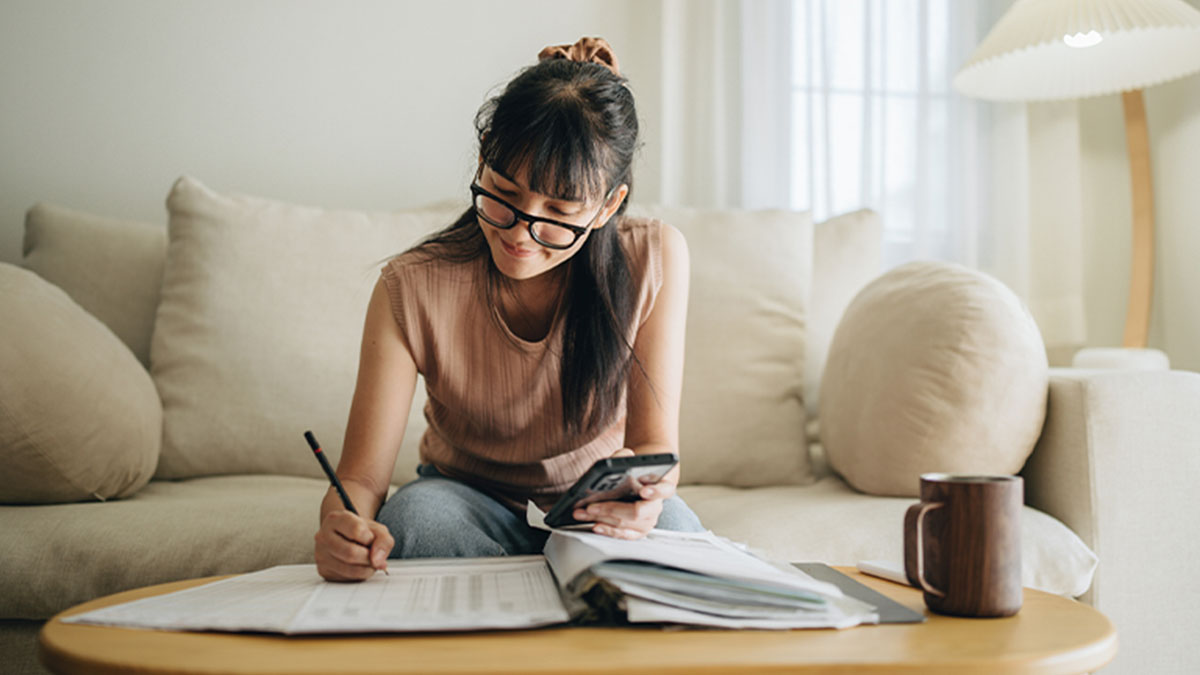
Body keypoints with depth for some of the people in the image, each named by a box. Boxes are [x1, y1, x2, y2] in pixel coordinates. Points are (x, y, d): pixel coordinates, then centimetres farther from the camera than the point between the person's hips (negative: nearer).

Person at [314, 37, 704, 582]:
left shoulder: (655, 259, -18)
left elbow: (656, 444, -14)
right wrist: (342, 525, -45)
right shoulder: (411, 290, -21)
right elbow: (362, 479, -20)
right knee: (416, 512, -34)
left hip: (598, 514, 0)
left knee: (668, 522, -33)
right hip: (468, 502, 0)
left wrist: (641, 488, -39)